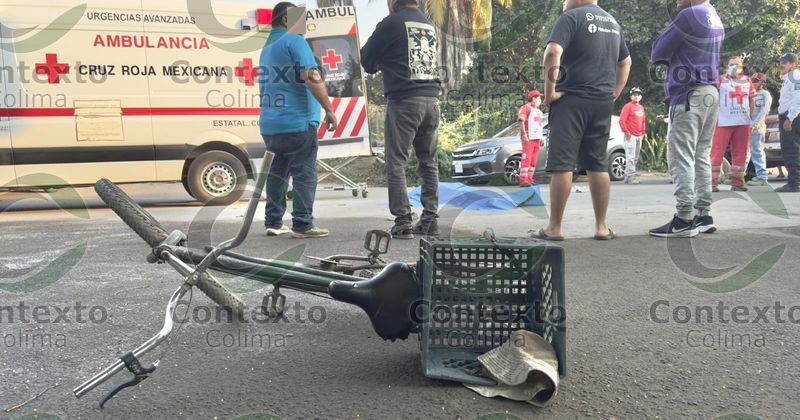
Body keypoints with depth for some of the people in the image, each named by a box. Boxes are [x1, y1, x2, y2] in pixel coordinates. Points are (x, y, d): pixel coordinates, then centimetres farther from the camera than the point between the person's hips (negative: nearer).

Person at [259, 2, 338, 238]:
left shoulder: (267, 47, 20)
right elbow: (312, 77, -18)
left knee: (277, 173, 14)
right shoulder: (294, 41, -7)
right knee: (304, 174, -3)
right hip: (297, 123, -8)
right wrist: (329, 110, -14)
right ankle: (302, 225, -2)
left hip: (269, 124, 8)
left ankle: (273, 223, 17)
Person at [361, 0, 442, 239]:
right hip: (431, 100, 6)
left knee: (396, 163, -2)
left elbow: (367, 59, 3)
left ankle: (403, 223, -6)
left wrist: (380, 65, 22)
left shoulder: (392, 23, -2)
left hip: (403, 100, -6)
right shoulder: (429, 26, 17)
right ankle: (430, 220, 10)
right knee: (429, 162, 10)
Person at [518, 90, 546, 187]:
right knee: (526, 159, -14)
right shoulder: (526, 108, -4)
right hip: (528, 138, -9)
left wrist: (541, 138, 21)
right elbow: (521, 122, -14)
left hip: (537, 138, 9)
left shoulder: (538, 110, 25)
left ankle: (529, 179, 9)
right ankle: (523, 180, -17)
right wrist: (524, 135, -22)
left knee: (534, 161, 6)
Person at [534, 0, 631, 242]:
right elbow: (626, 62, 28)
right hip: (603, 102, 7)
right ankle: (601, 227, 12)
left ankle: (554, 228, -2)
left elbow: (553, 53, -20)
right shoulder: (613, 22, 20)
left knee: (562, 164, -4)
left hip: (572, 99, -6)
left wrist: (550, 91, -14)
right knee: (598, 165, 9)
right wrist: (615, 92, 22)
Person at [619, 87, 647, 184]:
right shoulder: (628, 106, -6)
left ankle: (628, 176, 15)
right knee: (630, 157, -11)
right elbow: (622, 120, -13)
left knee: (636, 157, 10)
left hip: (639, 136, 8)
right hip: (631, 136, -8)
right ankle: (630, 176, -11)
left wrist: (643, 132, 15)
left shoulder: (641, 107, 17)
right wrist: (626, 132, -15)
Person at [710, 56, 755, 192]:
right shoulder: (720, 81, 2)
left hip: (743, 123, 5)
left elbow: (752, 101, 18)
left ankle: (737, 182, 14)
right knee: (717, 152, -8)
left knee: (740, 153, 7)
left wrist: (753, 120, 14)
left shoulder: (747, 81, 15)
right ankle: (712, 182, -5)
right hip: (723, 123, -5)